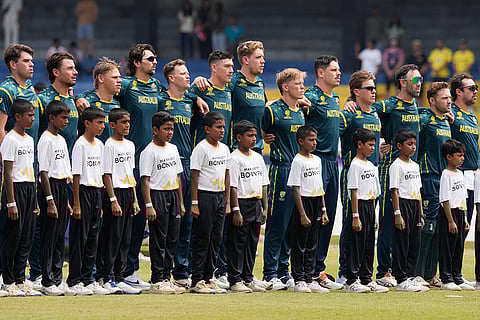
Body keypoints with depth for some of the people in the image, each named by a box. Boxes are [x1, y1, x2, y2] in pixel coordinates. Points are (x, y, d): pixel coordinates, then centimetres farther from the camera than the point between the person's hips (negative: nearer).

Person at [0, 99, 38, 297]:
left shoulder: (29, 140, 15)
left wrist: (34, 199, 16)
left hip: (29, 189, 8)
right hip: (16, 188, -8)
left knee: (26, 238, 8)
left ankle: (20, 281, 13)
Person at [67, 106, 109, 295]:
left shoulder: (99, 145, 13)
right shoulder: (80, 145, -11)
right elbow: (76, 176, -13)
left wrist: (100, 203, 15)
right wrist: (76, 204, -16)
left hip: (97, 192, 8)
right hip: (84, 191, -8)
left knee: (93, 237, 9)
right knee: (79, 237, -4)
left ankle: (88, 279, 14)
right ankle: (74, 281, 0)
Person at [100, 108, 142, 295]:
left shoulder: (130, 145, 14)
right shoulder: (110, 145, -9)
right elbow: (107, 175, -12)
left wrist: (134, 199, 15)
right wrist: (113, 200, -17)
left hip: (128, 193, 8)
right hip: (115, 192, -8)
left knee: (125, 239, 8)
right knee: (113, 237, -6)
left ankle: (120, 279, 12)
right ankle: (107, 279, -1)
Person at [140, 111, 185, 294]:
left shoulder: (173, 149, 14)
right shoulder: (149, 152, -8)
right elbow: (145, 180, -12)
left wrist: (181, 202, 16)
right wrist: (149, 205, -19)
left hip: (173, 196, 7)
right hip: (157, 195, -7)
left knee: (172, 238, 8)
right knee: (159, 239, -5)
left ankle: (166, 278, 14)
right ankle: (157, 281, -2)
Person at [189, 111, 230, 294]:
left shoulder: (224, 149, 13)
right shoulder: (201, 148, -9)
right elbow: (195, 176, -12)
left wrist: (228, 202, 14)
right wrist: (194, 203, -16)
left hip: (220, 196, 7)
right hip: (205, 195, -7)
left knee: (216, 239, 8)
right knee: (202, 239, -5)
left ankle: (209, 279, 13)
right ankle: (197, 281, -3)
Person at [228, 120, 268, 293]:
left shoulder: (258, 158, 13)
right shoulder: (235, 158, -9)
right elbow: (233, 186, -13)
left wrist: (265, 208, 13)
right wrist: (236, 210, -17)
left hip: (256, 203, 7)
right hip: (242, 203, -7)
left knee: (252, 243, 10)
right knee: (237, 243, -3)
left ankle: (248, 279, 16)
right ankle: (235, 280, -1)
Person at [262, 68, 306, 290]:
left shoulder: (301, 112, 14)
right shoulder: (273, 111, -8)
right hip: (282, 170, -7)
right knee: (277, 224, -6)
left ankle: (283, 270, 16)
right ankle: (270, 274, -2)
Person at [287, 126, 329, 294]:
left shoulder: (317, 160, 13)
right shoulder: (298, 161, -10)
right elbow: (296, 189, -13)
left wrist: (324, 210, 13)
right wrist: (302, 214, -17)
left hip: (316, 204, 7)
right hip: (304, 203, -7)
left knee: (312, 246, 10)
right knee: (300, 245, -1)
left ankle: (310, 279, 15)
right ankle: (299, 281, 3)